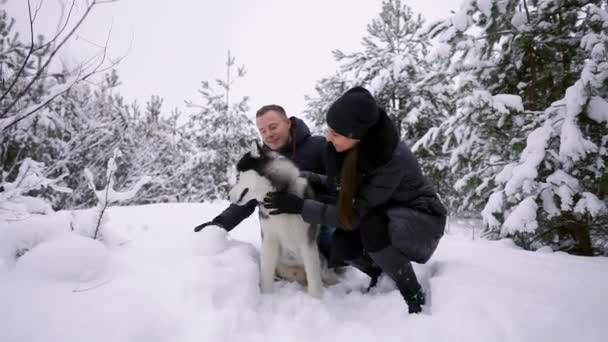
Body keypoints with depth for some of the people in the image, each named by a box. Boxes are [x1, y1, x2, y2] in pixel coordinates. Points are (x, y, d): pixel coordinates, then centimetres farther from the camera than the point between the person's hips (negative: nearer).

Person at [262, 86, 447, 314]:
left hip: (422, 218, -6)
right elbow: (337, 186, 2)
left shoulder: (394, 159, -35)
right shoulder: (351, 148, -16)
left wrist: (299, 206, -31)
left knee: (371, 226, -35)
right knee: (341, 246, -19)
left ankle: (414, 296, -14)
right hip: (382, 214, 6)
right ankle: (383, 275, 11)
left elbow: (355, 214, -32)